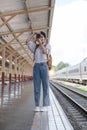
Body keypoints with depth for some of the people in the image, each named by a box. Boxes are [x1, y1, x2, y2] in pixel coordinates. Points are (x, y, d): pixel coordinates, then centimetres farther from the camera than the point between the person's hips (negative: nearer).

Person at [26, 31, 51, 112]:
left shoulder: (48, 45, 11)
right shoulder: (36, 46, 20)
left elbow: (45, 51, -8)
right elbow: (27, 41, 12)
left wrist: (40, 43, -2)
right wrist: (34, 35, 15)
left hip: (44, 66, -3)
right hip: (36, 66, 3)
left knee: (45, 86, -4)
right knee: (36, 87, -1)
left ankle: (45, 106, -1)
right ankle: (37, 106, 2)